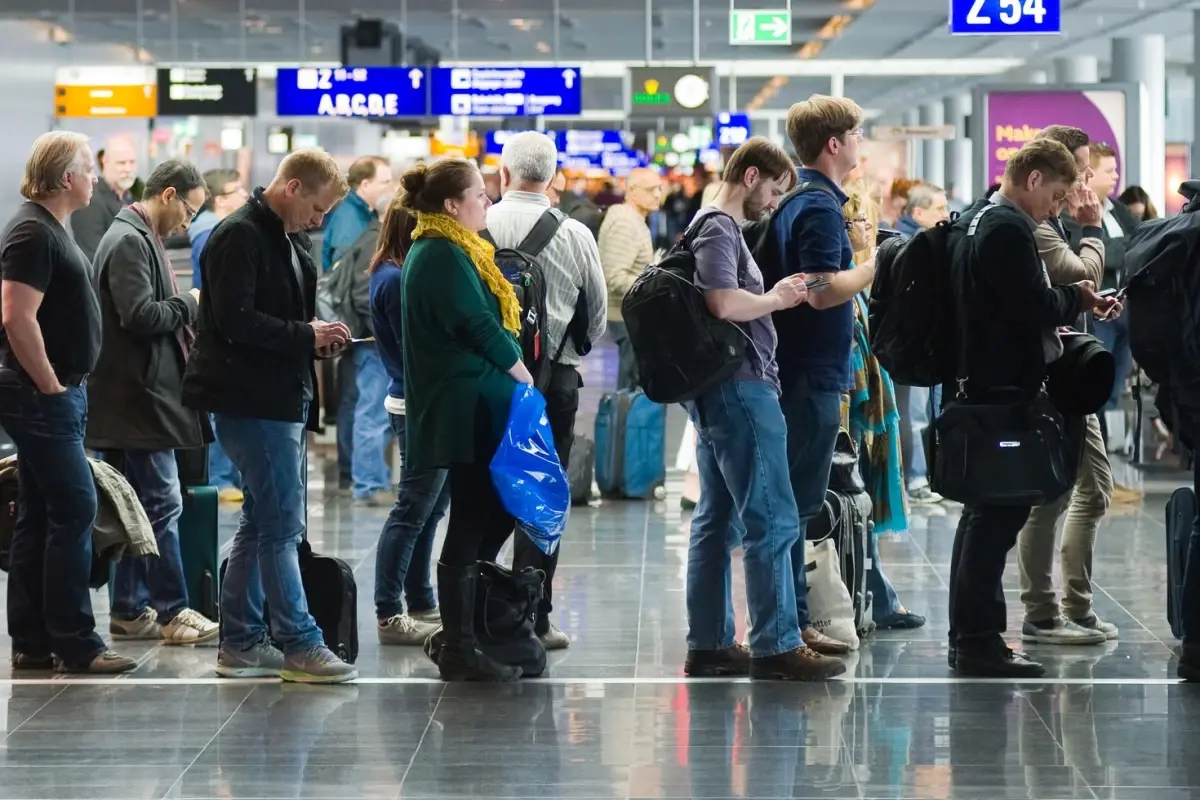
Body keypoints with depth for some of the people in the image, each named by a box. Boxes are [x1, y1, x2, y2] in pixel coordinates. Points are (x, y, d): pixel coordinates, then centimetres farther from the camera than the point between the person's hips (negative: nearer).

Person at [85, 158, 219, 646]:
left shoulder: (141, 239, 18)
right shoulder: (129, 242, -14)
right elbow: (140, 316, -24)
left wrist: (185, 314, 9)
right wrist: (188, 304, -10)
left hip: (140, 397, 11)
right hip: (137, 398, -11)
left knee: (141, 508, 12)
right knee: (162, 504, -7)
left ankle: (130, 611, 15)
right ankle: (172, 612, -4)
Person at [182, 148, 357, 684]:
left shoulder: (289, 240, 17)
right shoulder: (239, 237, -13)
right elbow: (234, 319, -22)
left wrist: (319, 339, 8)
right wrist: (305, 336, -17)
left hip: (283, 398, 10)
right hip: (251, 401, -10)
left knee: (263, 522, 13)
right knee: (282, 524, -8)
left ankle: (241, 642, 19)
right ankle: (299, 644, -6)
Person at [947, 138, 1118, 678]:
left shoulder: (974, 223, 17)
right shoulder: (1009, 229, -15)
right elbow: (1035, 306, -21)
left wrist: (1065, 308, 14)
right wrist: (1076, 299, -4)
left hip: (978, 384, 11)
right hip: (1007, 389, -11)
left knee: (984, 512, 15)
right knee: (1000, 513, -8)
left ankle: (967, 637, 20)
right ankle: (980, 640, -7)